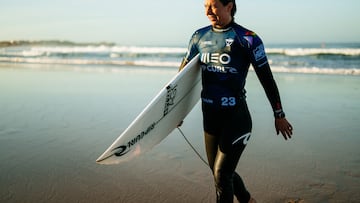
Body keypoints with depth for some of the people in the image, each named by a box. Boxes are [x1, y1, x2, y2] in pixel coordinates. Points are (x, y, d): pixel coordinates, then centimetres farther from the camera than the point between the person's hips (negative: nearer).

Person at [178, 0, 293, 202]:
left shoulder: (247, 38, -9)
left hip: (236, 117, -6)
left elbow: (267, 79, -3)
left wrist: (279, 115, 1)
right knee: (218, 171, 17)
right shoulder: (200, 36, 6)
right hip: (210, 116, 6)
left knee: (222, 174, -3)